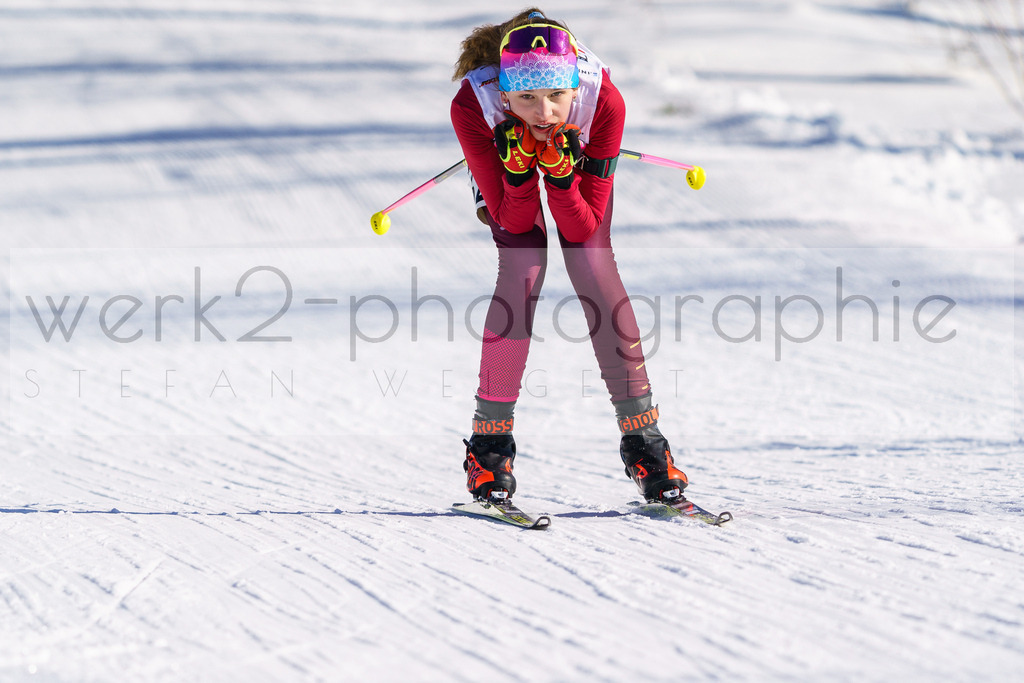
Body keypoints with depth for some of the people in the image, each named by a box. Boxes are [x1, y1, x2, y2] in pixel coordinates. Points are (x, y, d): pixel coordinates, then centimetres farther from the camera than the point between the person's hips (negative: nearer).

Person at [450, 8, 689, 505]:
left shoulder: (603, 101, -38)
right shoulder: (473, 106, -39)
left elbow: (583, 227, -29)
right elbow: (514, 220, -28)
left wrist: (561, 175, -46)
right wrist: (518, 168, -46)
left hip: (579, 160, 1)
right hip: (502, 169, 0)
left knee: (595, 267, -16)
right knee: (523, 268, -20)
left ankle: (642, 438, -9)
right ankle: (490, 440, -10)